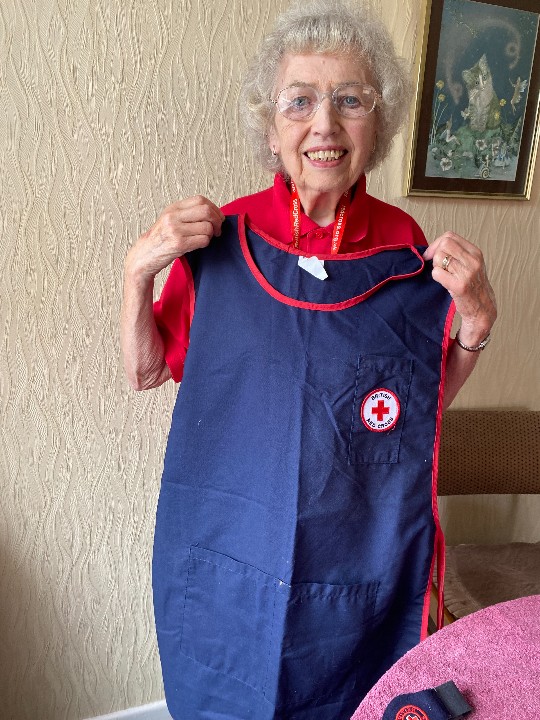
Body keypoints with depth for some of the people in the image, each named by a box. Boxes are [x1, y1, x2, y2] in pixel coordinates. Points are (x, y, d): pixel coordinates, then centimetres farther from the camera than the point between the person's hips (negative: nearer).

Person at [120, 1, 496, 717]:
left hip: (362, 554, 1)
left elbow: (430, 399, 3)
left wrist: (476, 322, -13)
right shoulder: (221, 238, -9)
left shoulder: (405, 248, -7)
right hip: (227, 550, 0)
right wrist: (138, 270, -15)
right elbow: (147, 370, -1)